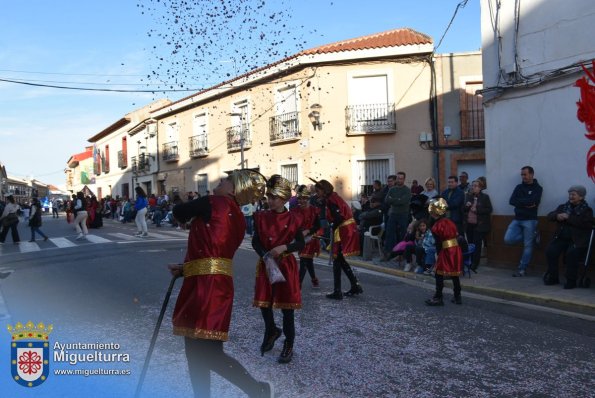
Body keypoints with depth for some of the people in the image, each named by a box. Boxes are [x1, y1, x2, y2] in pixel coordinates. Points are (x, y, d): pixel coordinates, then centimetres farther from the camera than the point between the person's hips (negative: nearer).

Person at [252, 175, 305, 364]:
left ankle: (289, 345, 16)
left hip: (286, 266, -3)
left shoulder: (292, 219, -7)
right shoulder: (261, 217, 0)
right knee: (263, 302, 10)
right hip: (265, 265, 3)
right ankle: (271, 331, 39)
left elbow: (300, 243, -2)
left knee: (287, 305, 2)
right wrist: (264, 255, -18)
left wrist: (284, 247, -19)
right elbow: (255, 241, 0)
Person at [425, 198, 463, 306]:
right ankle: (457, 297, 21)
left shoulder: (436, 226, -11)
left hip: (446, 252, -7)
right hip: (456, 250, 7)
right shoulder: (450, 222, 8)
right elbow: (456, 235, 11)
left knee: (439, 275, 3)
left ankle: (438, 298, 5)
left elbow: (438, 242, -11)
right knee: (455, 275, 14)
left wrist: (438, 253, -1)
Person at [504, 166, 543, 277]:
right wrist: (526, 203, -11)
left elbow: (533, 202, -18)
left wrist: (519, 201, -7)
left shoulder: (537, 188, -1)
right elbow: (511, 201, -1)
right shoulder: (519, 187, 12)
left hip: (529, 220, -5)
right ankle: (529, 237, 13)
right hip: (517, 219, 5)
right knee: (508, 239, -9)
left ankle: (522, 269, 6)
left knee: (527, 245, -1)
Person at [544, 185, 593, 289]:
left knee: (571, 253, -33)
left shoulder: (586, 210, 7)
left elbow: (586, 223, -12)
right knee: (550, 250, -23)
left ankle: (571, 281, -18)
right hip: (561, 238, 4)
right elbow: (550, 216, 12)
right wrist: (557, 216, -12)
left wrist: (568, 217, -14)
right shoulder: (563, 207, 20)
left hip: (577, 240, -4)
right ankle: (553, 277, -7)